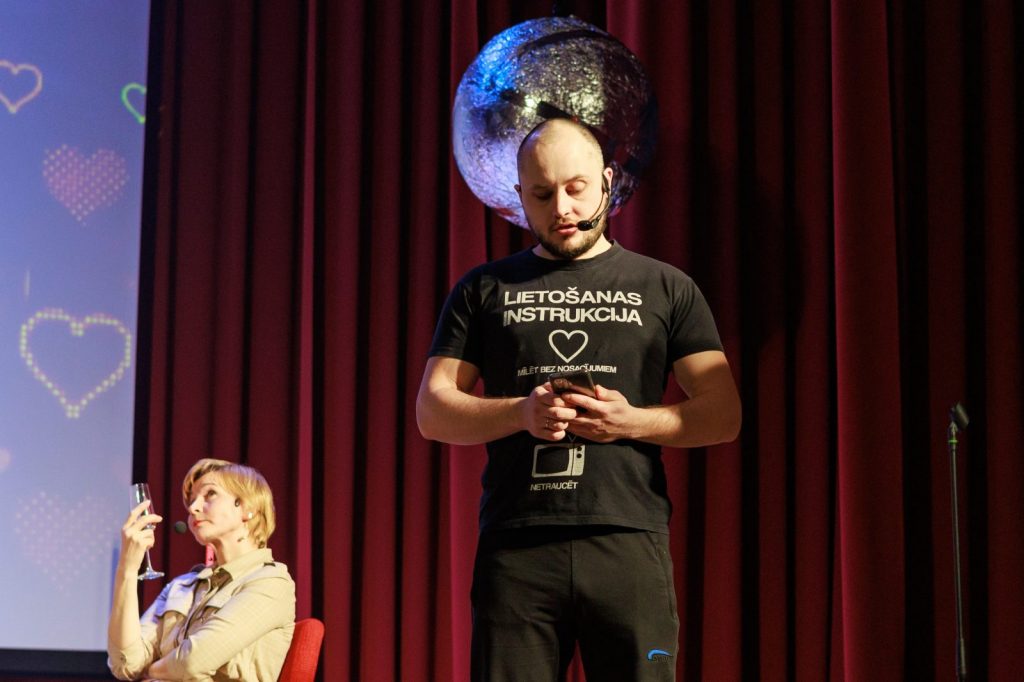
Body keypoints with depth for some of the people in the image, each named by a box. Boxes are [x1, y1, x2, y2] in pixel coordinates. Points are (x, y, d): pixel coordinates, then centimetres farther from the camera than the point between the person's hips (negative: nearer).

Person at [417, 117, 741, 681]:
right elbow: (432, 411, 10)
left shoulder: (665, 288, 14)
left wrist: (633, 422, -9)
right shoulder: (484, 290, 16)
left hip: (628, 542, 0)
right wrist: (521, 413, -9)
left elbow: (723, 416, 9)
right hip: (515, 546, 1)